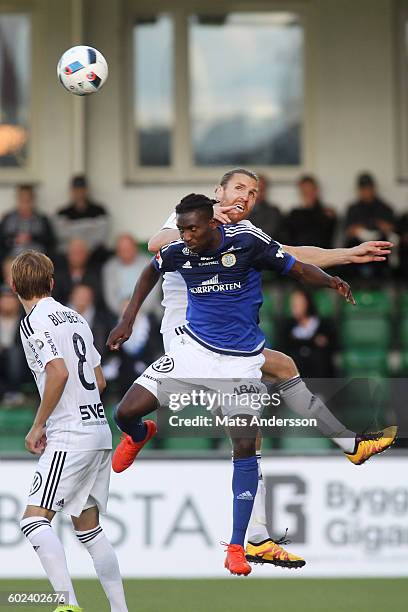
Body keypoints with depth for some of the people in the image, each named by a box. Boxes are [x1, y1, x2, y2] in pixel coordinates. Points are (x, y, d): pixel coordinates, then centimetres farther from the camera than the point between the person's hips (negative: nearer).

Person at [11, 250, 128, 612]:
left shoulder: (35, 322, -8)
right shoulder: (75, 318, 15)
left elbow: (59, 372, -22)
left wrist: (38, 426, -13)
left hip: (70, 437, -9)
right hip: (100, 431, 9)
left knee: (34, 519, -12)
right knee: (88, 526, 15)